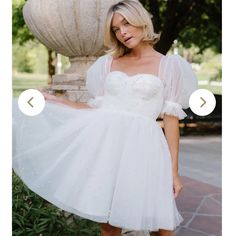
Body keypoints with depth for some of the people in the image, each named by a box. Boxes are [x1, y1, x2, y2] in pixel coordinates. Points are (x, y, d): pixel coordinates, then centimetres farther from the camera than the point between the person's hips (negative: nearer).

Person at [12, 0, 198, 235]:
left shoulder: (168, 66, 6)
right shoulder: (109, 63, 16)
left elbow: (171, 119, 2)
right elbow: (96, 108, 16)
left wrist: (174, 170, -2)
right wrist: (53, 100, 14)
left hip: (139, 145, -3)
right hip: (103, 140, 3)